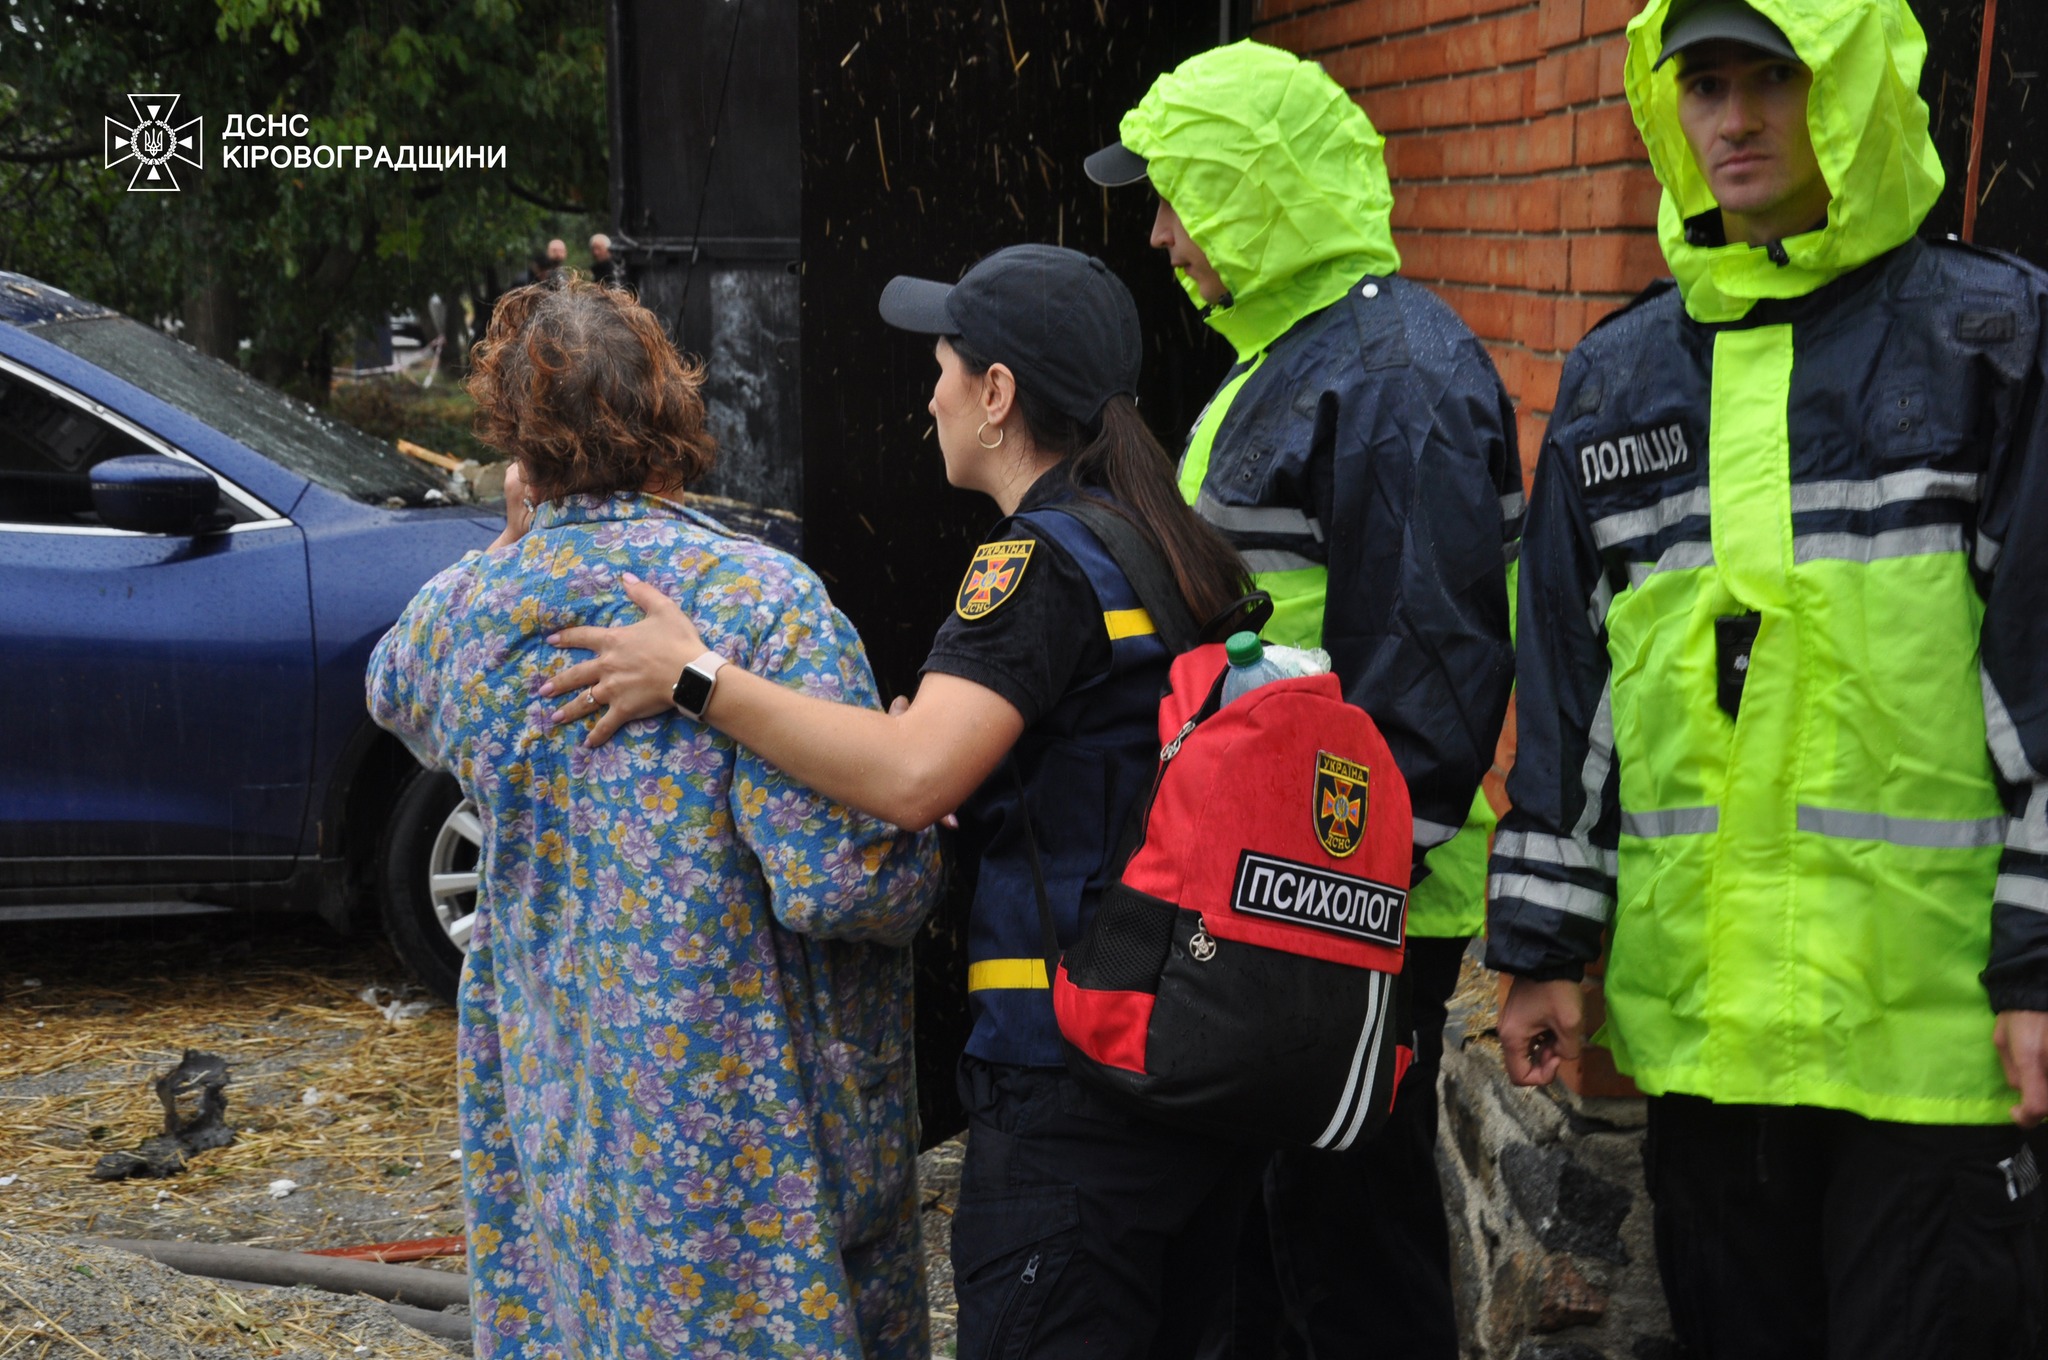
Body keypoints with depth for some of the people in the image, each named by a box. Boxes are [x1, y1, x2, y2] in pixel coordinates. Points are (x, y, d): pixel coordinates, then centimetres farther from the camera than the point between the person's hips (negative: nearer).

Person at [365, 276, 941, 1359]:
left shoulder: (460, 608, 0)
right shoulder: (762, 598, -17)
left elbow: (394, 695, 27)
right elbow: (841, 878, -22)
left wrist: (518, 536, 25)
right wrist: (918, 831, -1)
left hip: (545, 1090, 5)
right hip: (736, 1098, -5)